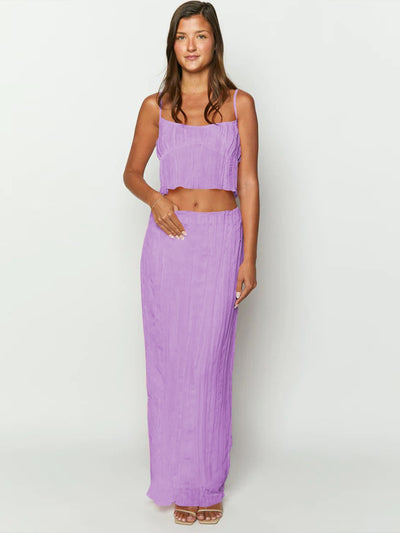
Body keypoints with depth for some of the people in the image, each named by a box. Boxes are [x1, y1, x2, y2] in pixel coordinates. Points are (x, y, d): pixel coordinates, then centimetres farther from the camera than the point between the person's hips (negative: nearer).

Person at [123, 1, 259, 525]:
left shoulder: (239, 104, 3)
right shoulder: (155, 106, 5)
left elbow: (248, 183, 1)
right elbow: (132, 172, 13)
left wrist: (249, 258, -3)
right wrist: (154, 198, -10)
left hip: (222, 238, -1)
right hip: (169, 239, 1)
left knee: (210, 359, 0)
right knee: (171, 357, 4)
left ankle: (209, 481, 15)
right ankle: (179, 480, 18)